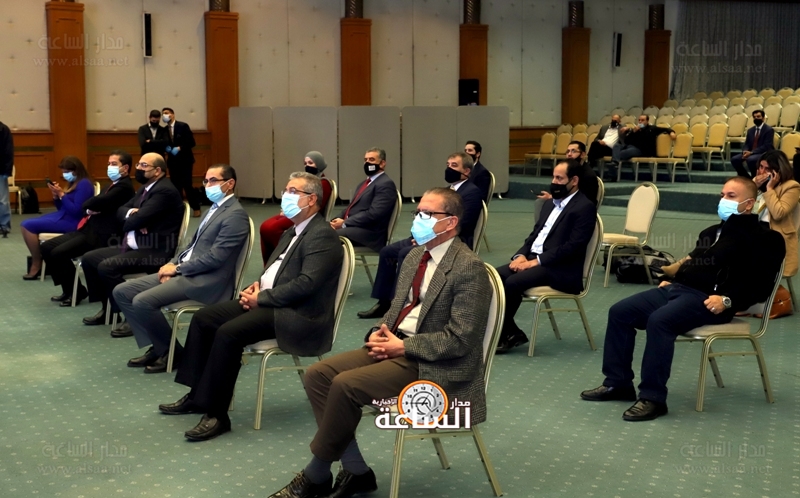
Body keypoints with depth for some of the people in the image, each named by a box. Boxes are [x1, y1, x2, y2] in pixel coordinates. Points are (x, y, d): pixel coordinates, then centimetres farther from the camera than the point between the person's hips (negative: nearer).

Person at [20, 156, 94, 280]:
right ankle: (37, 258, 5)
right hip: (62, 217, 11)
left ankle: (37, 265, -4)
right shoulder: (73, 183, 15)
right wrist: (56, 195, 1)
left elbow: (76, 211, -22)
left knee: (28, 226, -17)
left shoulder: (84, 184, -15)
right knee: (25, 225, 4)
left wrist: (61, 194, -18)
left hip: (71, 223, -11)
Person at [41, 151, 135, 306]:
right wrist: (89, 210, -6)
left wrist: (89, 206, -2)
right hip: (89, 229, 11)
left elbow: (96, 202, -24)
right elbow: (85, 206, 16)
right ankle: (68, 289, 12)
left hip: (101, 235, -11)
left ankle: (77, 291, -2)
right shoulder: (112, 185, 22)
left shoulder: (124, 186, -12)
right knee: (47, 247, 3)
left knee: (58, 253, -22)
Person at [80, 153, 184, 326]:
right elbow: (121, 211, 15)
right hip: (133, 246, 11)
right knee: (89, 259, 5)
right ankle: (107, 308, 15)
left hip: (154, 251, -11)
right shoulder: (145, 187, 16)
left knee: (106, 266, -27)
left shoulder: (165, 190, -16)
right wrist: (131, 213, -9)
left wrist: (128, 222, 1)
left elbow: (138, 219, -23)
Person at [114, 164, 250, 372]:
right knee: (122, 291, 1)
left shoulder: (235, 215, -13)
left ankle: (172, 351, -4)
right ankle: (157, 346, 6)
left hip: (204, 280, -10)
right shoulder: (214, 207, 18)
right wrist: (173, 263, 3)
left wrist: (177, 268, -12)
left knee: (142, 301, -24)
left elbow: (214, 258, -20)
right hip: (185, 272, 10)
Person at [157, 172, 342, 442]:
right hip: (267, 301, 10)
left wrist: (261, 298, -17)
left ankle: (216, 414, -19)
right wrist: (257, 287, 1)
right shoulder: (293, 231, 18)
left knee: (228, 333, -28)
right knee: (203, 318, 1)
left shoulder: (322, 236, -14)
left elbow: (306, 284, -24)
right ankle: (197, 395, 8)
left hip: (296, 314, -10)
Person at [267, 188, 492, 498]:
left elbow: (459, 340, -20)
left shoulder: (469, 268, -15)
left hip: (432, 364, -9)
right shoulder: (415, 255, 12)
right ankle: (355, 471, -2)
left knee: (346, 385, -24)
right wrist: (379, 333, -2)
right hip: (397, 344, 9)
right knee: (318, 375, -7)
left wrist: (402, 346, -18)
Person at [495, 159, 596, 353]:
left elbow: (573, 247, -17)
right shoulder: (550, 203, 19)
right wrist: (521, 255, -1)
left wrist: (535, 261, -19)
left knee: (512, 283, -28)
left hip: (560, 269, -8)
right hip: (532, 259, 8)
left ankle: (507, 333, -7)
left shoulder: (585, 207, -8)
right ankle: (508, 331, -6)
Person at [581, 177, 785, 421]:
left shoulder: (761, 238, -1)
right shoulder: (712, 231, 25)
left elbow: (761, 284, -11)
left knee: (659, 320, -35)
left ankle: (653, 397, -28)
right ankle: (618, 383, 2)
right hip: (678, 288, 9)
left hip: (707, 299, -9)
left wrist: (728, 300, -23)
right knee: (619, 312, -3)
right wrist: (672, 278, 15)